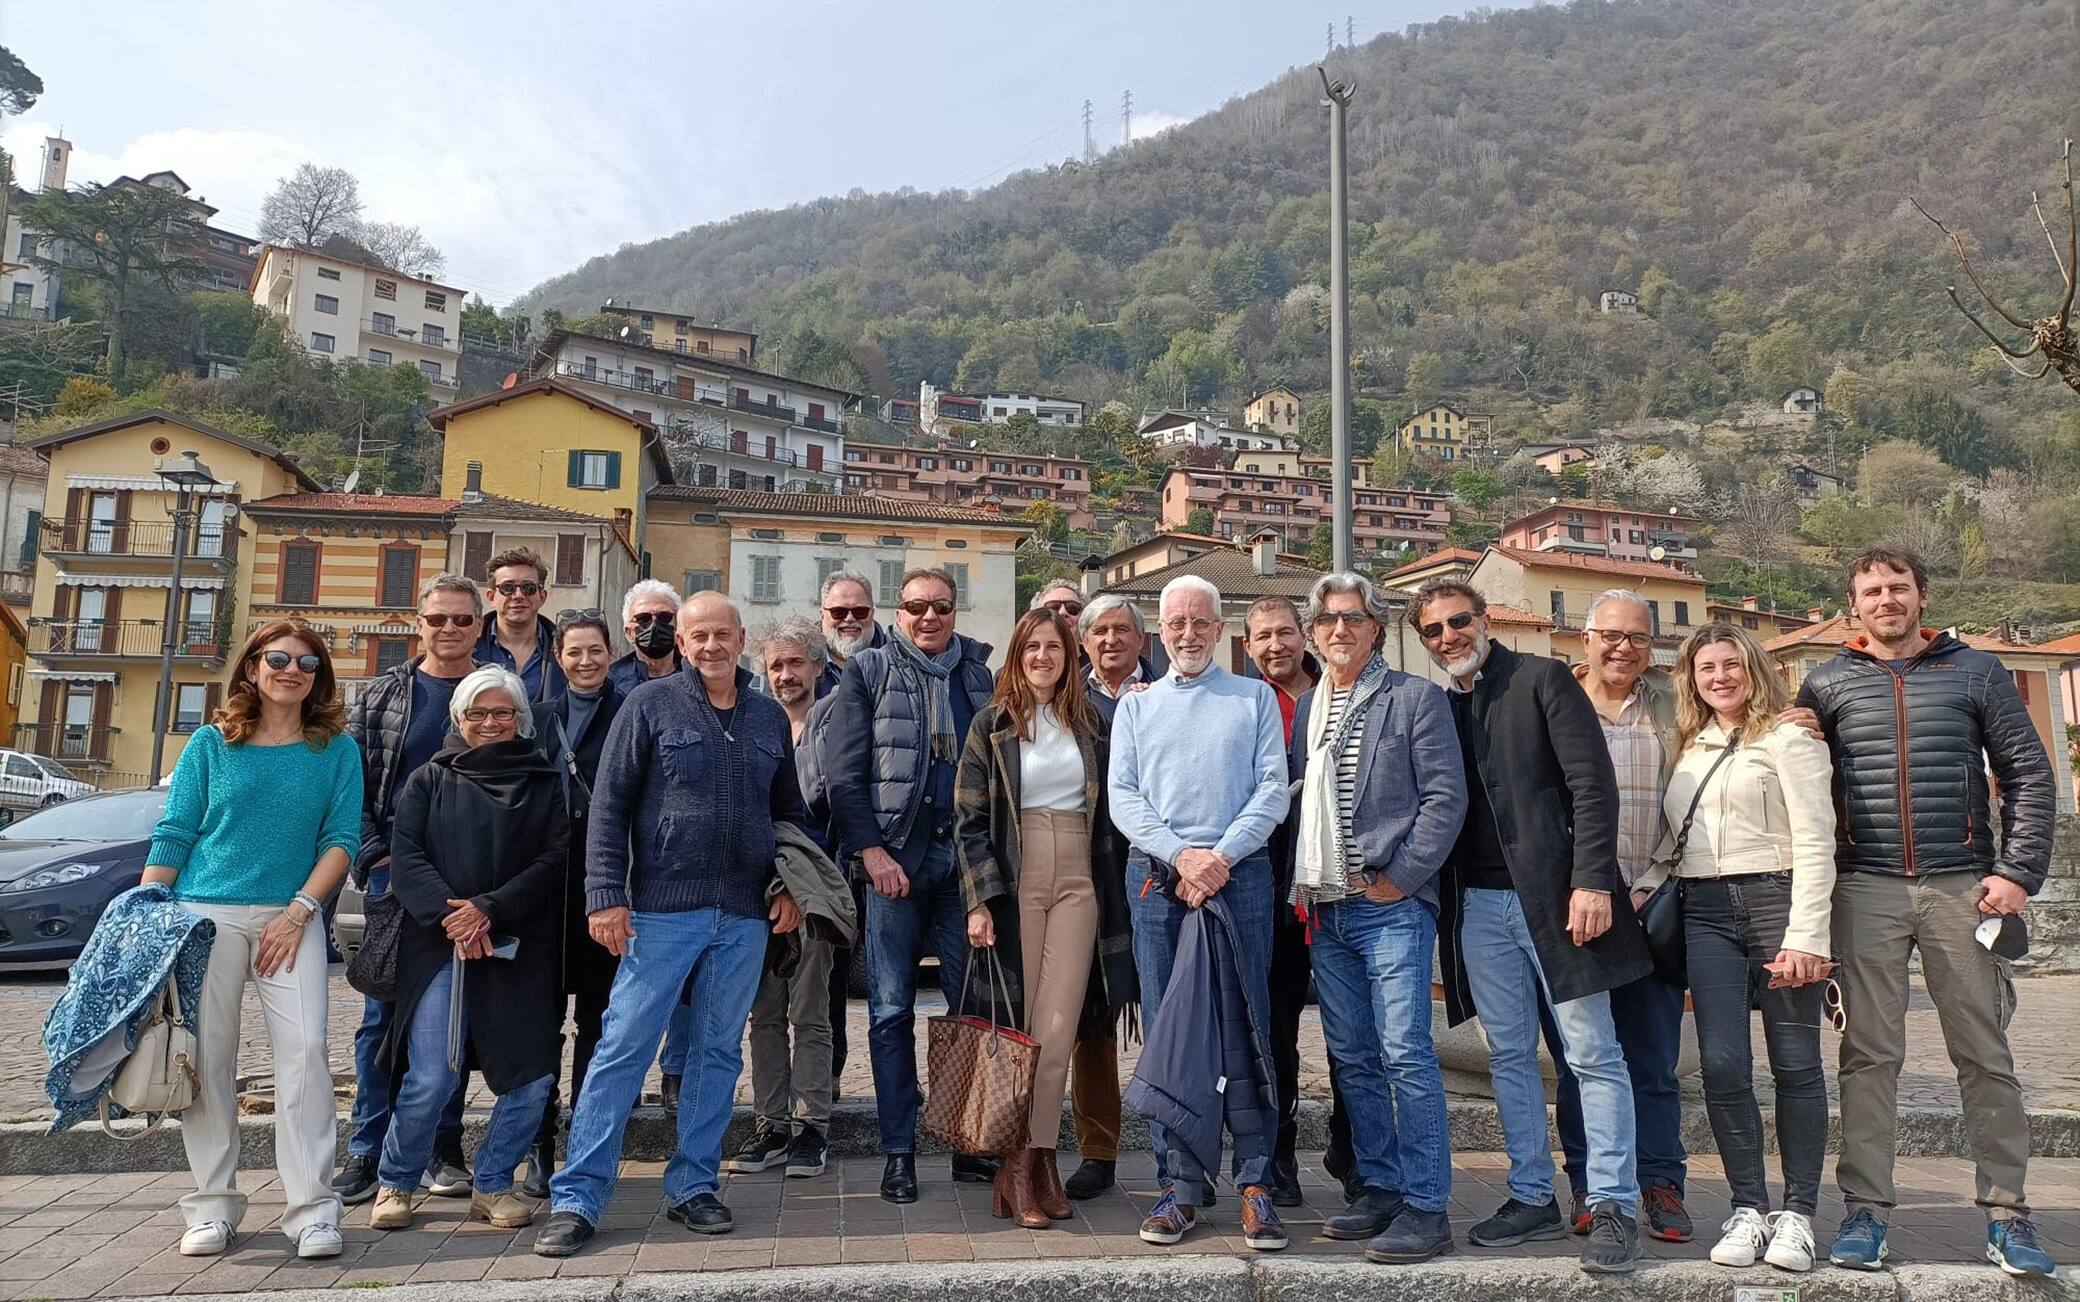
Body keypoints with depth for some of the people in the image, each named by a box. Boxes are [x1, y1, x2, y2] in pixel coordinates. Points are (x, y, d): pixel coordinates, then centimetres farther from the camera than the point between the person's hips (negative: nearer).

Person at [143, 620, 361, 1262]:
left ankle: (312, 1208, -6)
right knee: (208, 1058, 1)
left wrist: (299, 910, -9)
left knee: (304, 1050, -11)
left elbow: (342, 839, 1)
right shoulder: (210, 743, 8)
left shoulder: (337, 750, 6)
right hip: (204, 913, 1)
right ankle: (213, 1205, 14)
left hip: (291, 916, -1)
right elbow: (173, 836, 8)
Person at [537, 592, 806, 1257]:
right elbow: (609, 805, -3)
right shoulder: (650, 704, 0)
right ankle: (576, 1197, 6)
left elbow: (788, 812, 20)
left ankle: (692, 1185, 22)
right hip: (663, 907, -4)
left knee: (719, 1052, 10)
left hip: (745, 916, 4)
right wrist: (606, 895, -10)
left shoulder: (770, 718, 12)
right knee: (623, 1048, -3)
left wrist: (790, 886, 8)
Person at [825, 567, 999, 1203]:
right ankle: (898, 1151, 11)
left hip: (966, 858, 3)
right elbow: (844, 769, -2)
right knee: (891, 1010, 2)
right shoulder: (867, 672, 4)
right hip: (894, 857, -2)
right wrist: (872, 851, -9)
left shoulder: (980, 674, 13)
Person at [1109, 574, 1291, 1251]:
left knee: (1248, 1027, -3)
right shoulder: (1135, 706, 16)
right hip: (1156, 877, 2)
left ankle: (1255, 1186, 4)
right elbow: (1122, 796, 6)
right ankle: (1178, 1185, 9)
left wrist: (1222, 854, -12)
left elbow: (1272, 788, 2)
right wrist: (1180, 855, -9)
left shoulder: (1255, 698, 12)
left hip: (1241, 873, -1)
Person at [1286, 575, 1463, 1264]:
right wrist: (1299, 886, 7)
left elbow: (1446, 797, -7)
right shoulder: (1305, 708, 15)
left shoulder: (1416, 698, 0)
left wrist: (1398, 879, -11)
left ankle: (1426, 1206, 1)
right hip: (1324, 910, 6)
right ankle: (1379, 1188, 21)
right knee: (1351, 1059, 10)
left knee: (1405, 1053, -7)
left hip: (1391, 905, -6)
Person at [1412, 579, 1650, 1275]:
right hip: (1478, 905, 5)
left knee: (1592, 1052, 0)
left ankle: (1613, 1207, 10)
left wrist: (1592, 881, -18)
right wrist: (1440, 910, 6)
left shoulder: (1541, 679, -3)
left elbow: (1592, 782, -9)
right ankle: (1533, 1199, 23)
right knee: (1509, 1055, 12)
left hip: (1552, 894, -5)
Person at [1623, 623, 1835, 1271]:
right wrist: (1640, 889, 5)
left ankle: (1797, 1212, 13)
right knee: (1723, 1066, -1)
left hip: (1775, 899, -4)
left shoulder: (1787, 738, -1)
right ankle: (1748, 1206, 11)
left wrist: (1805, 936, -15)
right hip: (1705, 911, 5)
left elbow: (1815, 841, -8)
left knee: (1795, 1064, 3)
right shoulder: (1692, 748, 17)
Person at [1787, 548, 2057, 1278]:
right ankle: (1865, 1209, 7)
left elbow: (2029, 774, 6)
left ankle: (2007, 1212, 14)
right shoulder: (1827, 685, 9)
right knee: (1870, 1053, 1)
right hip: (1866, 890, 0)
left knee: (1985, 1053, 5)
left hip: (1961, 886, 0)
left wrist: (2019, 872, -3)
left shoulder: (1974, 672, 8)